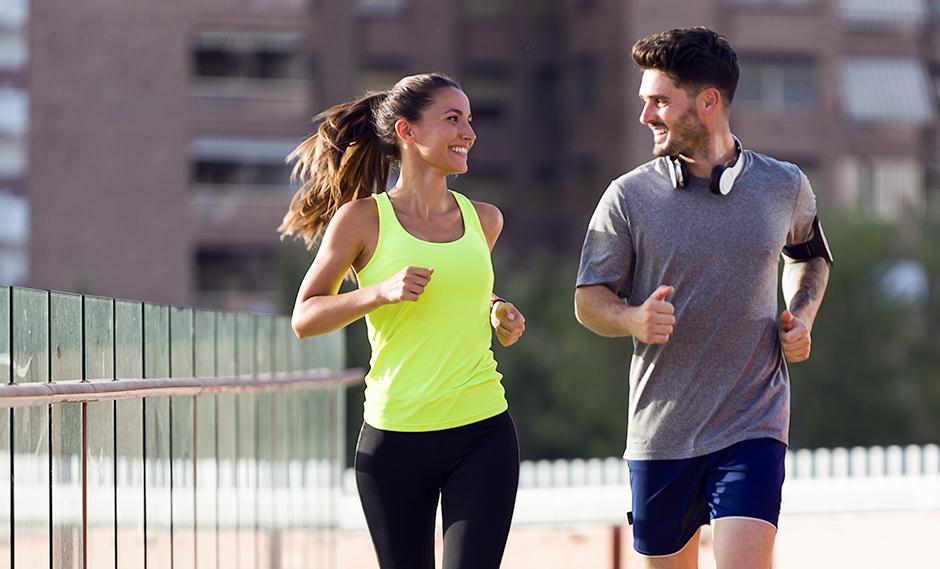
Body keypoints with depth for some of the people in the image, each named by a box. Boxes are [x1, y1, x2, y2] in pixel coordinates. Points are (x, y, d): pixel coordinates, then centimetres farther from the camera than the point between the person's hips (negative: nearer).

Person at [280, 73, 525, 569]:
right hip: (394, 439, -2)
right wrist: (381, 292, -18)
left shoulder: (483, 219, 9)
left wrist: (498, 313, 9)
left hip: (481, 435, 2)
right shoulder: (362, 219, -3)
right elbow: (304, 318, -3)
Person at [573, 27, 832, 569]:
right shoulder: (629, 196, -2)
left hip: (754, 428, -1)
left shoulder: (785, 187, 3)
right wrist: (633, 320, -21)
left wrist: (802, 316, 5)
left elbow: (809, 255, 25)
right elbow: (589, 300, 1)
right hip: (660, 435, 1)